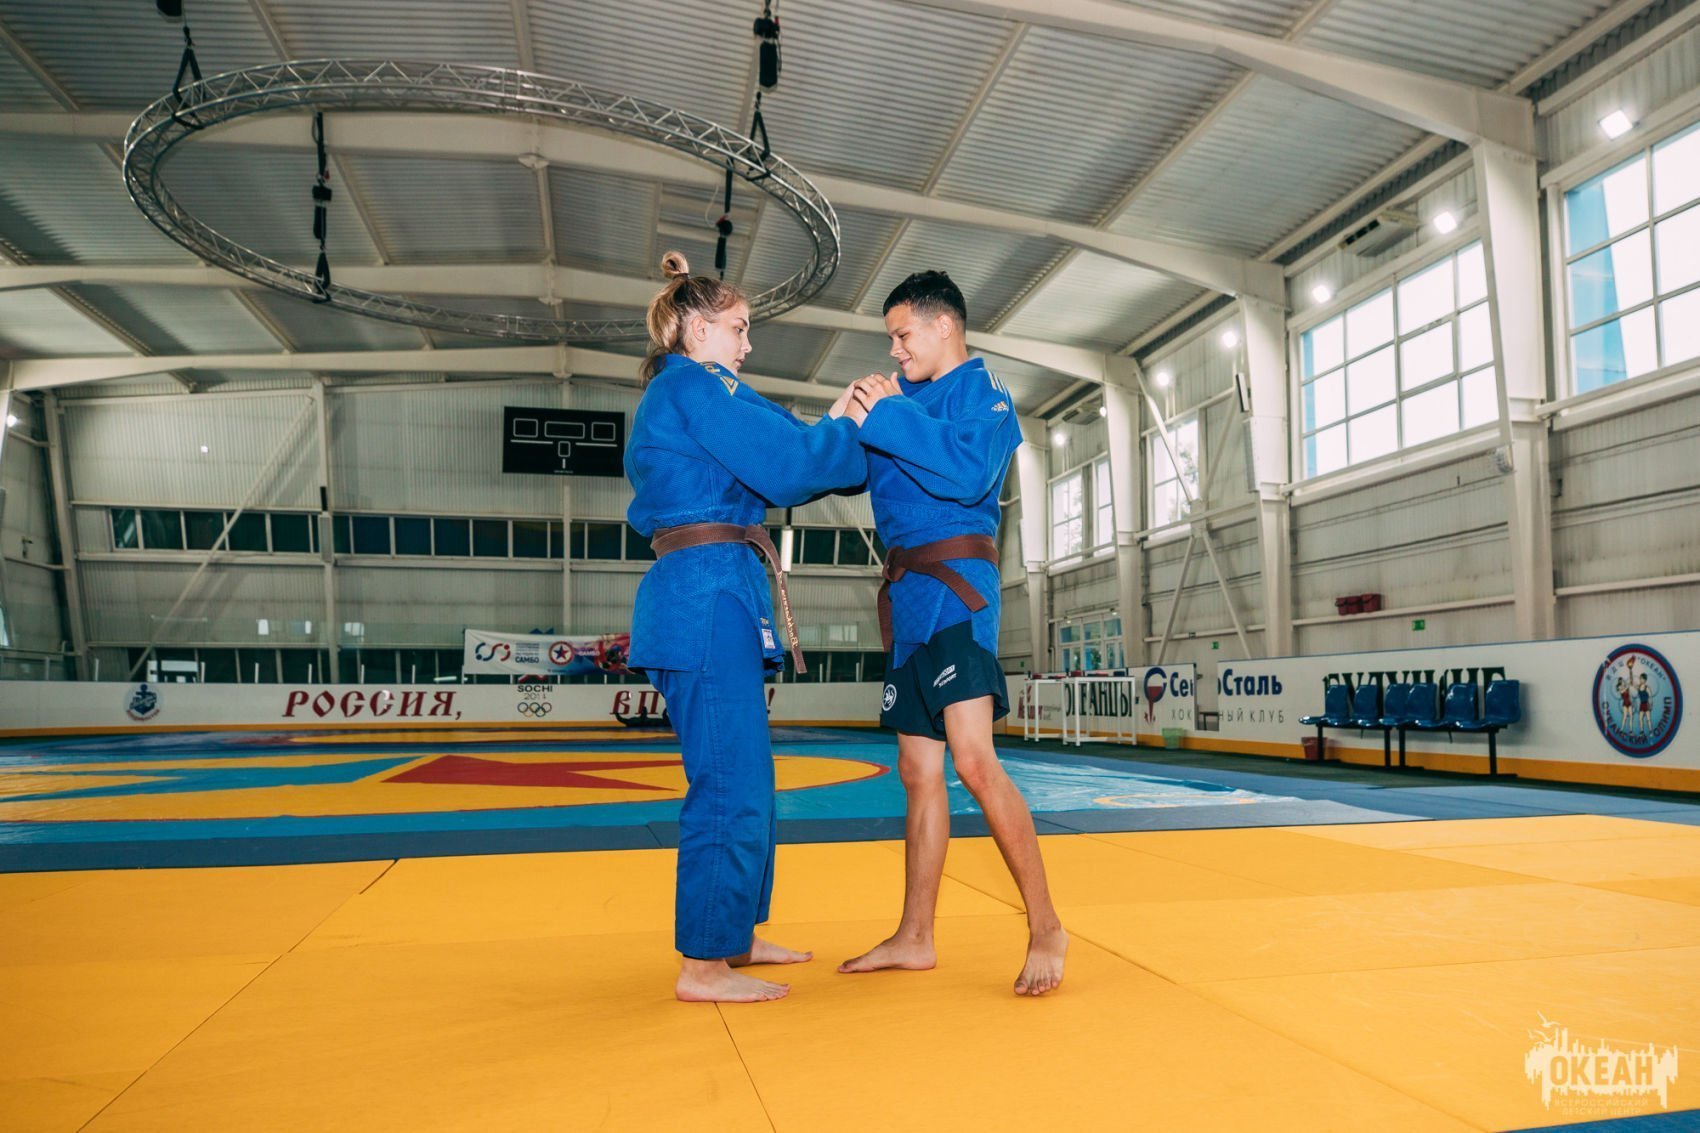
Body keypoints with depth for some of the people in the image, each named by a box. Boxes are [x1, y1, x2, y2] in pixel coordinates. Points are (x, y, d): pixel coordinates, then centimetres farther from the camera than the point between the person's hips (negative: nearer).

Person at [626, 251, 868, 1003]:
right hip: (709, 594, -11)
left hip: (696, 596, 11)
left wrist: (834, 427, 13)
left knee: (741, 775, 16)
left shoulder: (670, 396, 24)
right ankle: (703, 965, 2)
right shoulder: (695, 386, -7)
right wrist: (846, 426, 3)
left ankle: (733, 936, 28)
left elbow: (761, 479, 21)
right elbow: (781, 461, -14)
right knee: (730, 782, -7)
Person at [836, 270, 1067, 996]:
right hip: (909, 595, 8)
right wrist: (871, 414, -2)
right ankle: (914, 938, 21)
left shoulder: (981, 394, -2)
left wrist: (889, 414, -15)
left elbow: (968, 472, -21)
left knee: (973, 760, -17)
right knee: (919, 771, 11)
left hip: (954, 587, -8)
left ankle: (1045, 928, -2)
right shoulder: (910, 396, 19)